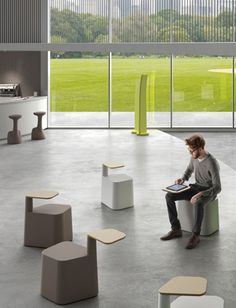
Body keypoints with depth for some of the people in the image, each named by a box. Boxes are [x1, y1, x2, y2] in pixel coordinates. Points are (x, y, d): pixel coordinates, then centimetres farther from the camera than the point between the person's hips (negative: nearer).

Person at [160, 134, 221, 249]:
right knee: (169, 196, -11)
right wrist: (183, 179, -3)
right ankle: (176, 229, -7)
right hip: (196, 187, 7)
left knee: (198, 203, -41)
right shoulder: (194, 157, -3)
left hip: (208, 191, -7)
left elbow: (217, 187, -28)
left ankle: (195, 235, -26)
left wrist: (200, 194, -41)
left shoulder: (212, 163, -26)